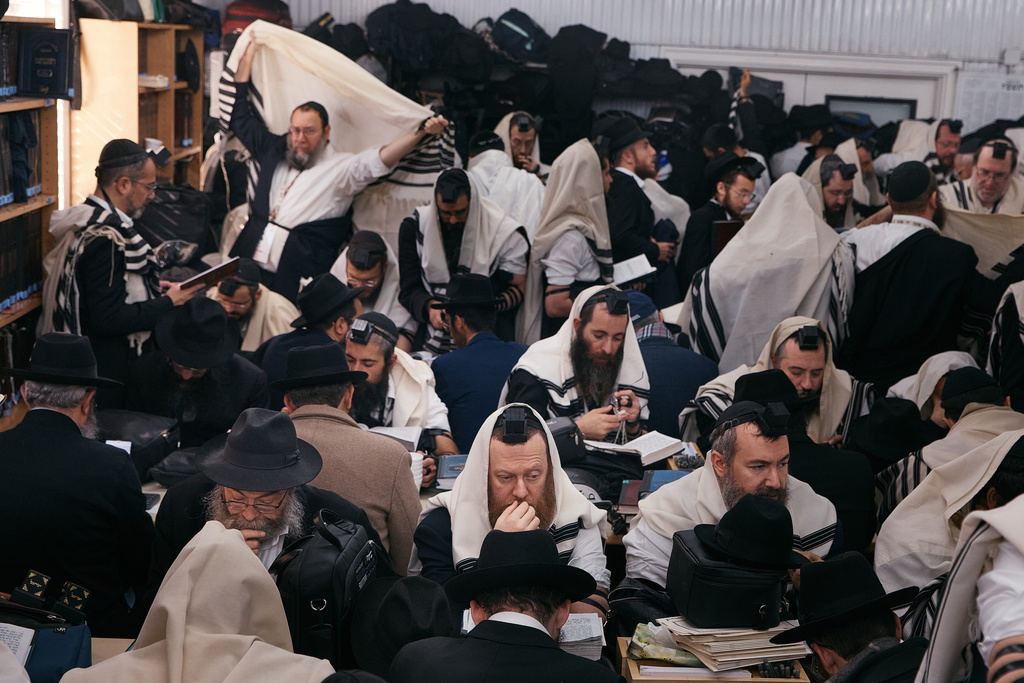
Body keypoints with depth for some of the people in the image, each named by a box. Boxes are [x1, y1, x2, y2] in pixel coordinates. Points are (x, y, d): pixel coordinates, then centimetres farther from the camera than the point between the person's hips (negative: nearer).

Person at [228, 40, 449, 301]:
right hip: (249, 266, 4)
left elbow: (382, 158, -10)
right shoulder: (274, 151, 18)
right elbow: (240, 116, 28)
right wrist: (247, 56, 31)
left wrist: (422, 132, -25)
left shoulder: (342, 168, 5)